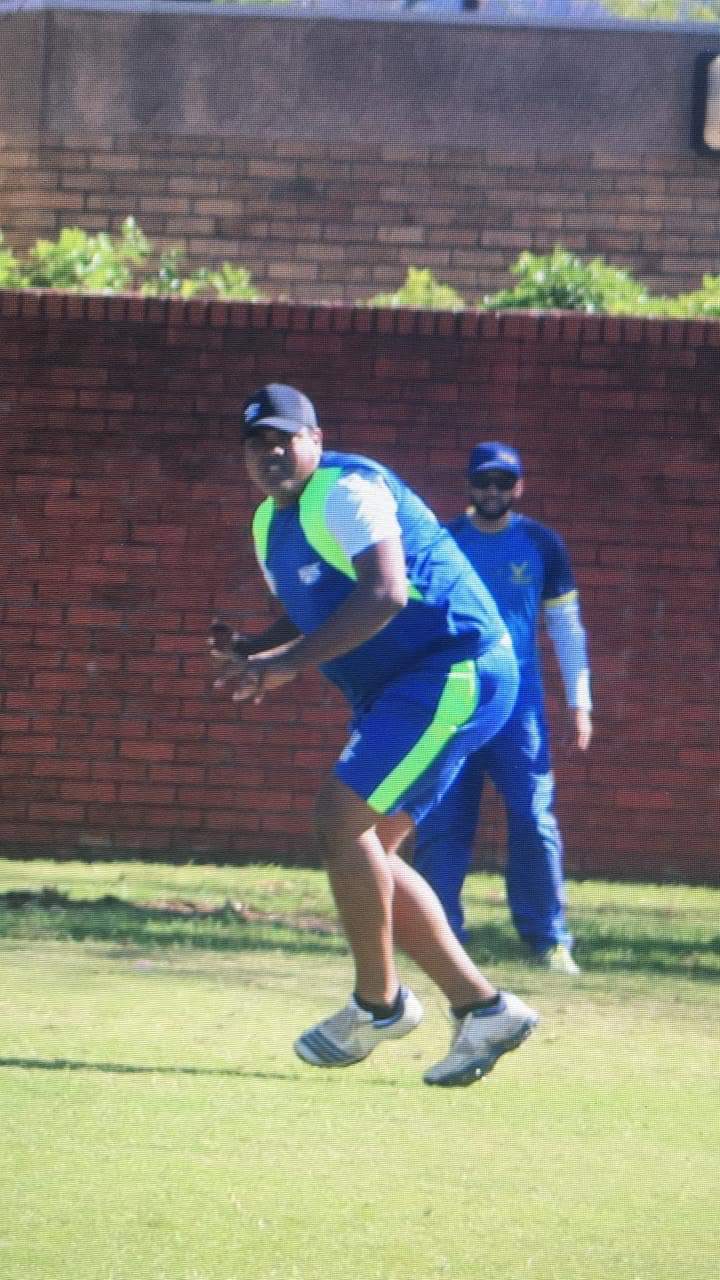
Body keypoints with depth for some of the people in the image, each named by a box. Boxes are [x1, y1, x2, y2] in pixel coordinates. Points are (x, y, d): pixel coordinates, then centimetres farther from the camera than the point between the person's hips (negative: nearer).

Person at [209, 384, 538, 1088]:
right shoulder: (269, 524, 15)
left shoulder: (347, 491, -16)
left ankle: (378, 1003, -4)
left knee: (342, 816, -17)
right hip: (395, 691, 11)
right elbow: (304, 619, 24)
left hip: (453, 672, -11)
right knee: (365, 849, 7)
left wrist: (289, 663, -29)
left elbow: (385, 594, -28)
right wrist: (246, 652, 2)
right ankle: (481, 1007, 9)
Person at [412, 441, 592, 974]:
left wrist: (579, 703, 2)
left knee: (534, 820, -8)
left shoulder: (542, 545, 5)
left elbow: (566, 626, 8)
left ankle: (549, 940, -4)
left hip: (519, 704, -1)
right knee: (442, 824, -2)